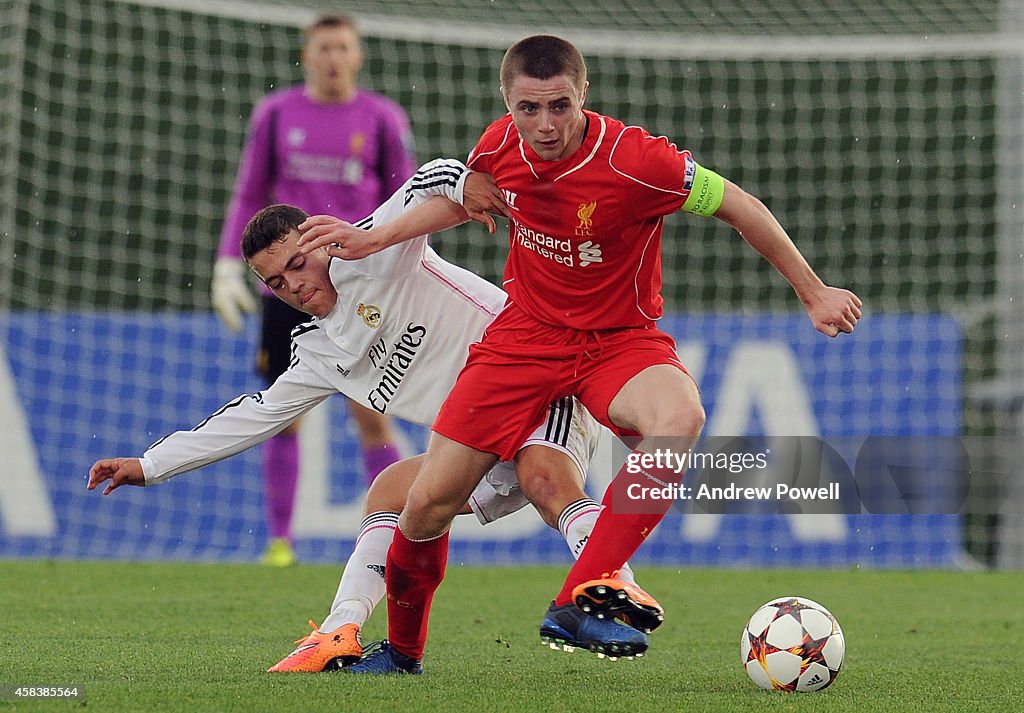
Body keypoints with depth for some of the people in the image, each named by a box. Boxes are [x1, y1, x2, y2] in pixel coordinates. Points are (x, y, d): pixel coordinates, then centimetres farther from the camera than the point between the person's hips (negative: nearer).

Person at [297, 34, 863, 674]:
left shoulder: (635, 160, -24)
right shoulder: (499, 147, -9)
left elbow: (741, 207, -10)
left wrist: (814, 292, -3)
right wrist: (380, 236, 13)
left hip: (620, 339, -3)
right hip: (526, 332, 3)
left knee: (680, 418, -39)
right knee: (430, 501, -2)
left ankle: (581, 601, -36)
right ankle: (402, 649, 27)